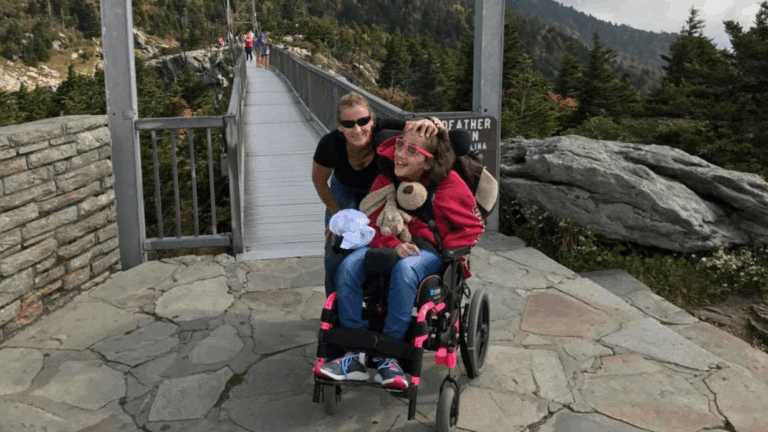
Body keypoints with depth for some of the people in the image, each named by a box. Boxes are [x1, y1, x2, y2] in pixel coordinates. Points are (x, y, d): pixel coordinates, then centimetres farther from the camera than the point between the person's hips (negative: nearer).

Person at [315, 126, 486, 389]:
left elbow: (473, 226, 1)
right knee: (348, 267, -25)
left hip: (429, 249, -4)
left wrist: (445, 249, -12)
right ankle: (357, 352, -21)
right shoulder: (386, 179, 1)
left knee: (404, 270, -39)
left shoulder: (449, 184, -7)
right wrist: (393, 244, -18)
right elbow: (372, 223, 1)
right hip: (389, 244, 4)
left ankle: (387, 355, -29)